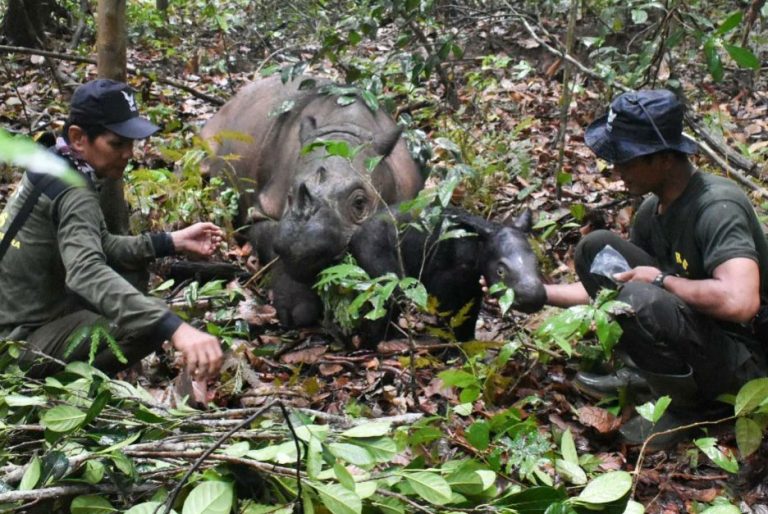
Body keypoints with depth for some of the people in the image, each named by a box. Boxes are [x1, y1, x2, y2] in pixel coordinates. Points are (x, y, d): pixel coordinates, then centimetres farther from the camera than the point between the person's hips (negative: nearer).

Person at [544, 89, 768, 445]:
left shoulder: (717, 206, -25)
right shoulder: (652, 210, 0)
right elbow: (611, 286, 12)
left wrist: (662, 280, -24)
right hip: (695, 326, 8)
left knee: (640, 300, -35)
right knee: (597, 249, -1)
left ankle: (690, 407, -9)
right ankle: (645, 371, 7)